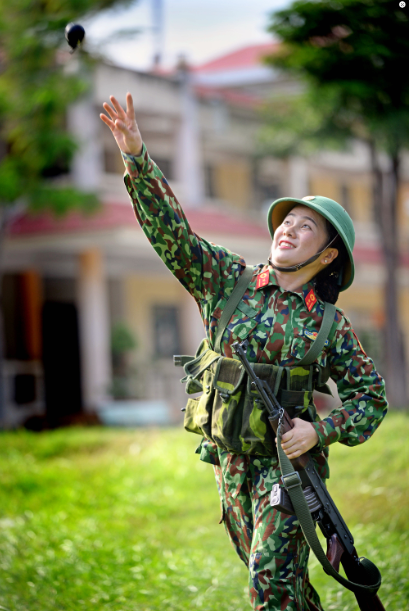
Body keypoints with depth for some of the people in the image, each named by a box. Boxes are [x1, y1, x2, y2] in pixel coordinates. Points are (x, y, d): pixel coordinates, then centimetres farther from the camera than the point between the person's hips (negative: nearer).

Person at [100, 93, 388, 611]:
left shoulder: (330, 325, -5)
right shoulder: (230, 281, 0)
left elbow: (372, 399, 1)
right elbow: (170, 232, -8)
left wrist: (320, 430, -16)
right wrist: (136, 156, -19)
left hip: (287, 460, -3)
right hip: (229, 459, 3)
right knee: (264, 567, 17)